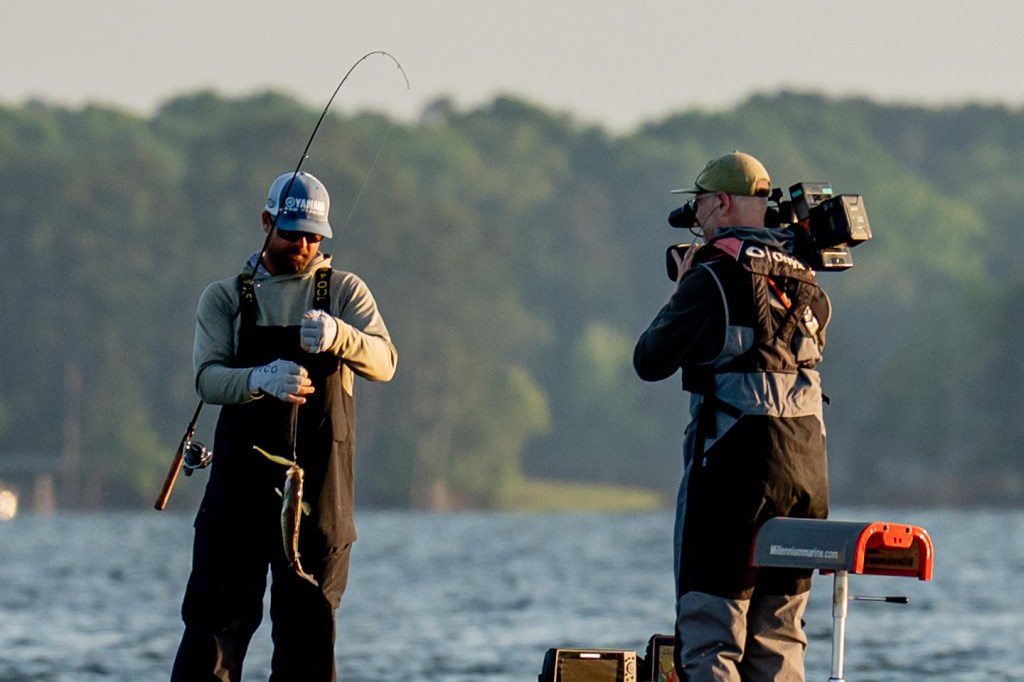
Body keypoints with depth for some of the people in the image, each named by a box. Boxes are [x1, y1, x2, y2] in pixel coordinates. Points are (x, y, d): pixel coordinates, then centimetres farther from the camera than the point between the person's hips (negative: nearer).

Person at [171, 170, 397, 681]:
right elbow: (208, 378, -6)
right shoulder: (225, 298, 9)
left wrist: (338, 336, -29)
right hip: (242, 473, -1)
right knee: (216, 616, -6)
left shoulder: (345, 292, 10)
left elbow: (384, 362, -7)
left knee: (310, 621, 3)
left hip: (321, 481, 1)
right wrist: (261, 380, -28)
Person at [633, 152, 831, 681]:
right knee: (779, 638, 10)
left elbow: (649, 362, -2)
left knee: (709, 635, -5)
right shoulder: (805, 281, 11)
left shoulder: (713, 276, -9)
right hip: (807, 467, 7)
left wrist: (682, 291, 14)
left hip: (732, 460, -7)